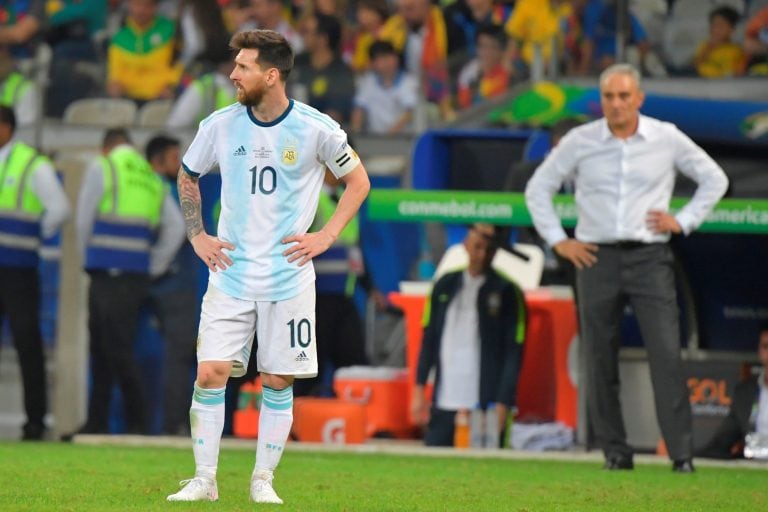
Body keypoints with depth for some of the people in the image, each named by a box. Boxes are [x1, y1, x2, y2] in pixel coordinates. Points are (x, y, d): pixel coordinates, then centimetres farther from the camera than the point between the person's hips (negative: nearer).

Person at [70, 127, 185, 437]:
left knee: (119, 352, -7)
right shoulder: (153, 180, 15)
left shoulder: (101, 169, -1)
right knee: (102, 350, 13)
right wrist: (153, 269, 11)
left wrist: (87, 259, 13)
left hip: (108, 274, -7)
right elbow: (176, 228, 6)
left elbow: (83, 220, -1)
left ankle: (138, 425, -11)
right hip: (138, 277, 7)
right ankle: (96, 424, 14)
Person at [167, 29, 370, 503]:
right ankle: (204, 480, 0)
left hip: (288, 277, -1)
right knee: (210, 374, -7)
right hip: (230, 274, 1)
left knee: (279, 382, 2)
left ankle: (264, 480, 14)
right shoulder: (221, 125, 0)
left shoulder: (316, 129, -7)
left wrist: (326, 236, -2)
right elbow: (188, 176, 18)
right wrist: (197, 235, 9)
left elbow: (358, 181, 6)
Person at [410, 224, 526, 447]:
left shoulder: (507, 292, 0)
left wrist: (503, 403, -11)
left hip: (484, 404, -4)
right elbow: (429, 340, 16)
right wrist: (419, 389, 8)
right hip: (444, 403, 4)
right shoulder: (445, 286, 12)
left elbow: (514, 351, -3)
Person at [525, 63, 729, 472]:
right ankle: (614, 451, 11)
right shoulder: (580, 141, 4)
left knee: (666, 354, -11)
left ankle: (681, 452, -11)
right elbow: (538, 187, 14)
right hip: (596, 258, 1)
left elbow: (714, 179, 15)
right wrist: (557, 240, 6)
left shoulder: (667, 139, 3)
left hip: (650, 257, -1)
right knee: (600, 361, 2)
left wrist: (683, 221, 5)